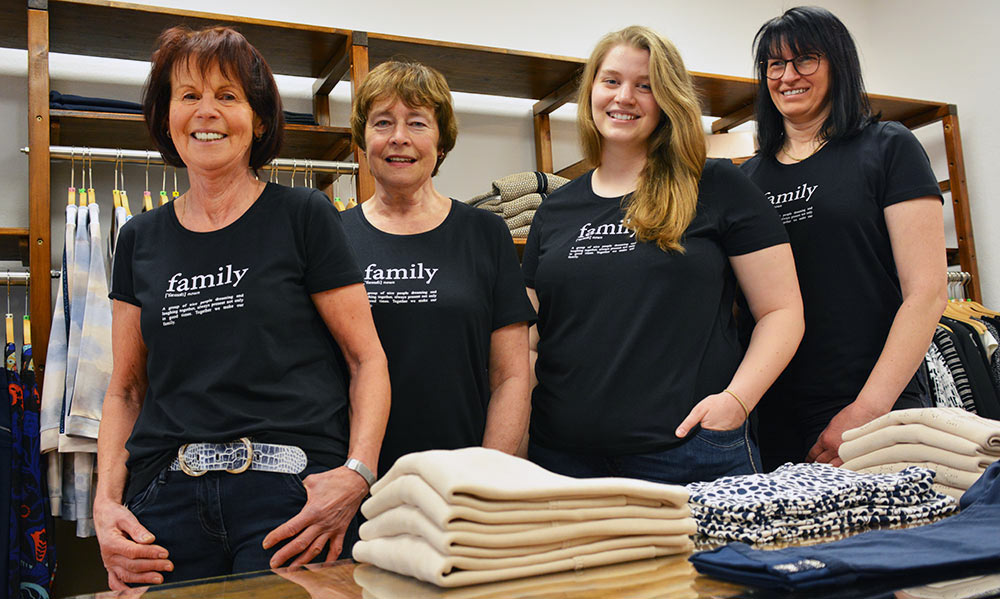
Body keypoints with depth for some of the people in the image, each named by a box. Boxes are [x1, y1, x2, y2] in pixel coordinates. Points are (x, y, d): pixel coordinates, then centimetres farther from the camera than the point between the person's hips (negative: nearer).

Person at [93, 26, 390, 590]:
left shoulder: (305, 216, 1)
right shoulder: (140, 239, 13)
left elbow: (368, 360, -1)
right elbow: (126, 389, 16)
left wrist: (357, 473, -16)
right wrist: (106, 501, 2)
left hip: (291, 491, -3)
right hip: (164, 495, 3)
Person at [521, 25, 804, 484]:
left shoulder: (717, 187, 1)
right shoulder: (555, 211, 13)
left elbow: (782, 311, 0)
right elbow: (527, 334, 15)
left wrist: (737, 398, -14)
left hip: (687, 452, -3)